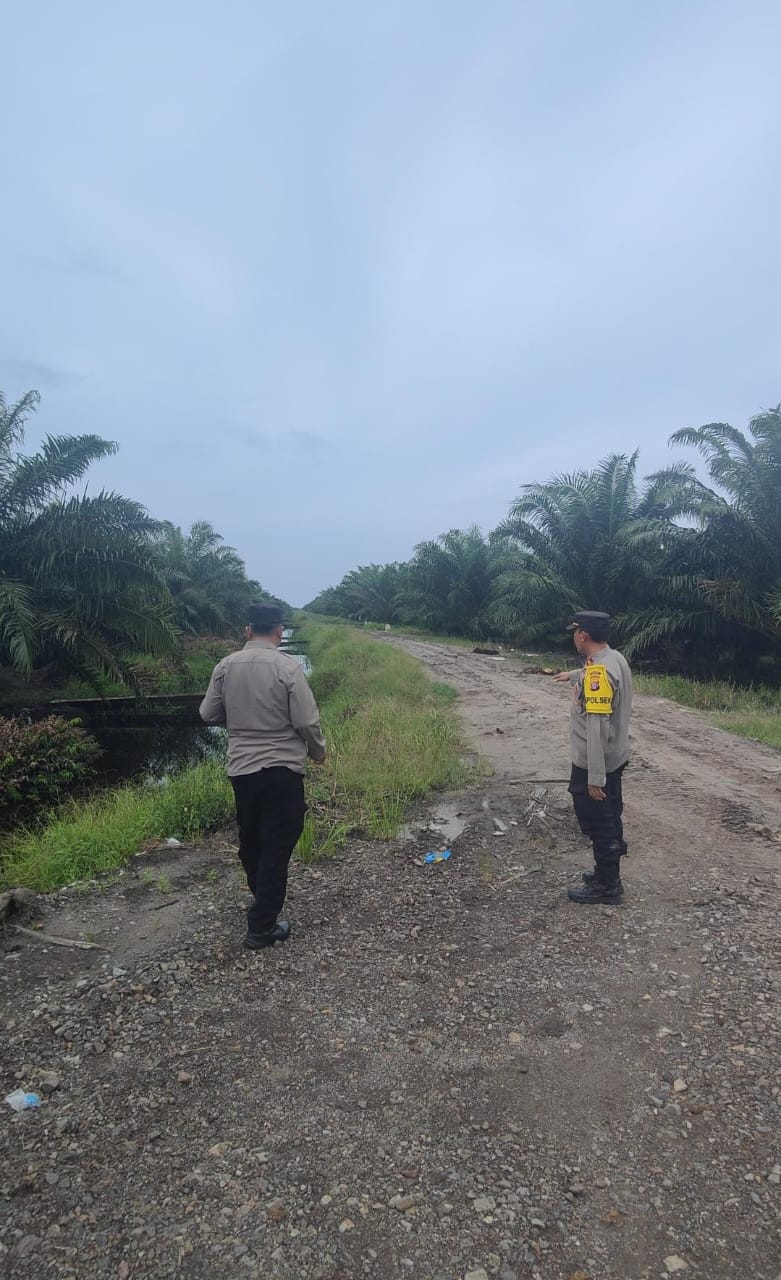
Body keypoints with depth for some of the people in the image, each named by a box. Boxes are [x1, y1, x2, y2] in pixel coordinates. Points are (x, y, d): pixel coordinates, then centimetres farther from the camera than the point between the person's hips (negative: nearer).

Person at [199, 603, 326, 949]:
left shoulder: (225, 666, -2)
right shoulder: (288, 667, -15)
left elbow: (208, 715, 5)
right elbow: (307, 722, -14)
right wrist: (318, 751, 5)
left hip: (241, 768, 5)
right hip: (282, 770, -5)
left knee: (250, 839, 23)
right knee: (277, 846, 6)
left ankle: (261, 896, 46)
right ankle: (261, 927, 13)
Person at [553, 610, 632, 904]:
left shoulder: (598, 672, -28)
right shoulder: (614, 658, 3)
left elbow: (597, 728, -30)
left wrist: (595, 777, -28)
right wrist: (572, 676, 50)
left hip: (595, 764, -10)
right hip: (613, 758, 10)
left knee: (598, 824, 4)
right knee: (608, 820, 21)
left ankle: (607, 885, 18)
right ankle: (607, 873, 35)